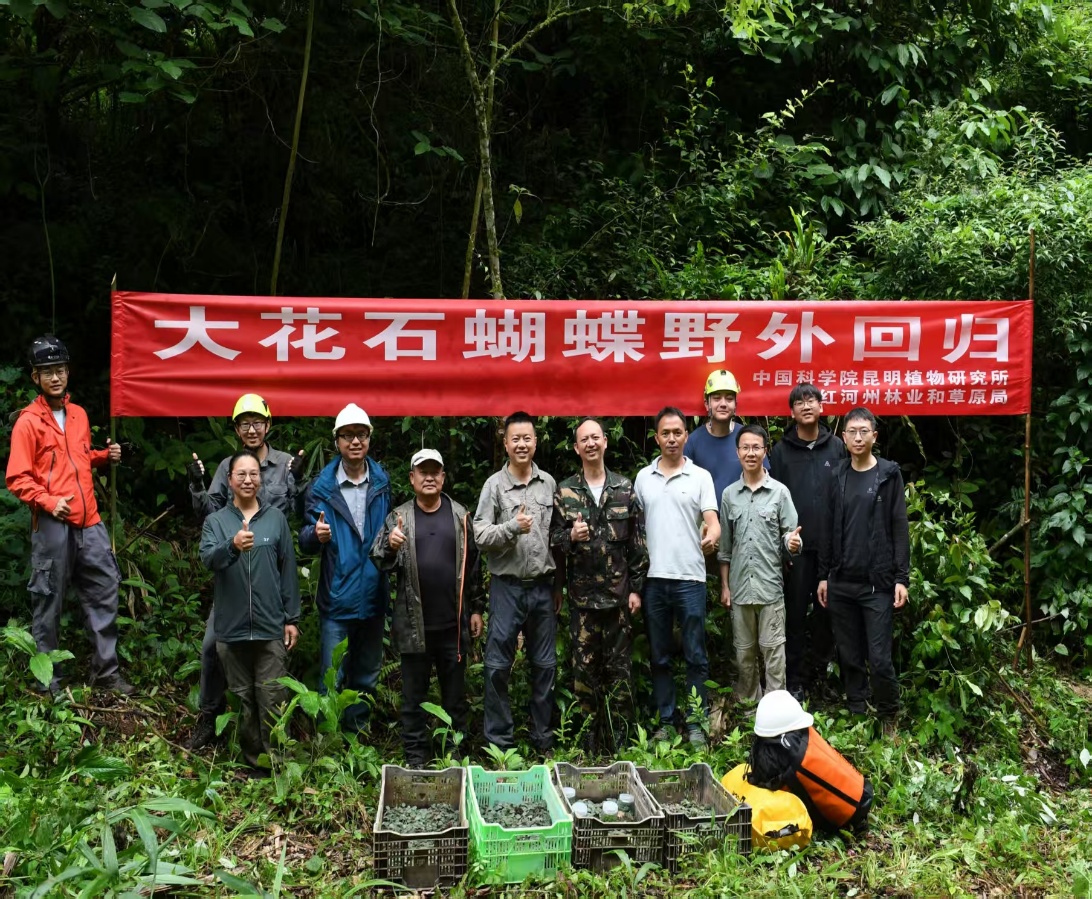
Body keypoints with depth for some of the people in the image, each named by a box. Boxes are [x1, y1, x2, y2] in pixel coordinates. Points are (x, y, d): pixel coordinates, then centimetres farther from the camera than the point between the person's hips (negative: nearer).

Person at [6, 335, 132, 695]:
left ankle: (106, 671, 18)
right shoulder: (28, 422, -5)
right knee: (48, 603, 2)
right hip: (52, 525, -6)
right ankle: (48, 681, 13)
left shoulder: (79, 415, 14)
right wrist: (48, 502, -20)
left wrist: (105, 456, 9)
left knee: (104, 591, 8)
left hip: (88, 521, 6)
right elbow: (17, 478, -7)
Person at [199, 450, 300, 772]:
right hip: (231, 628, 1)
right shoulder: (216, 521, 4)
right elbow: (208, 559, -15)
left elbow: (288, 570, 6)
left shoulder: (276, 518, 5)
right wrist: (232, 546, -37)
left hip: (271, 627, -1)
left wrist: (292, 618, 3)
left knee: (272, 697, -1)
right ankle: (251, 758, 22)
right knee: (243, 697, 10)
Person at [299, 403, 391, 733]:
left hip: (374, 597, 3)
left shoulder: (382, 483, 3)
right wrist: (315, 535, -26)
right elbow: (305, 541, -5)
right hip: (336, 598, -3)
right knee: (332, 680, 0)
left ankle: (357, 734, 31)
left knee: (367, 678, 16)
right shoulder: (320, 487, -4)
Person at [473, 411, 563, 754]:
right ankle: (498, 741, 13)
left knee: (545, 665, 10)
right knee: (498, 666, 1)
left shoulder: (549, 483, 5)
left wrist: (559, 586, 9)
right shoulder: (494, 485, -3)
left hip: (543, 587, 3)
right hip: (507, 587, -3)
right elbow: (481, 536, -7)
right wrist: (513, 526, -22)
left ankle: (543, 738, 23)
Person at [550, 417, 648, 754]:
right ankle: (589, 736, 15)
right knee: (585, 665, 4)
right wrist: (570, 537, -17)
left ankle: (619, 736, 16)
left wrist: (636, 587, 0)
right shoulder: (564, 491, 3)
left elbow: (637, 541, 4)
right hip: (582, 594, 0)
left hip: (619, 593, 0)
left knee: (619, 664, 5)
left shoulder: (624, 488, 4)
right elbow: (553, 536, 6)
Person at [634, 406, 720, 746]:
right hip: (653, 578, 3)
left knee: (695, 656, 2)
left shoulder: (700, 476, 3)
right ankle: (665, 721, 19)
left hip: (690, 578, -3)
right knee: (659, 657, 10)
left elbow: (712, 520, -6)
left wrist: (711, 534, -31)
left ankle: (697, 724, 11)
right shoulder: (643, 477, 10)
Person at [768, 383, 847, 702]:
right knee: (796, 614, 4)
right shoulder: (781, 451, 4)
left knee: (826, 612, 8)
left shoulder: (838, 448, 6)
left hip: (831, 546, 1)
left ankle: (820, 672, 22)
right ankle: (796, 680, 12)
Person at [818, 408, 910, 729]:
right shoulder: (837, 477, 9)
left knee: (879, 659, -4)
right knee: (849, 656, 9)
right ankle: (856, 714, 22)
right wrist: (824, 575, 9)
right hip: (841, 582, 4)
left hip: (878, 583, -3)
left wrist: (902, 578, -8)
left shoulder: (888, 474, 0)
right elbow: (830, 529, 12)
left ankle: (889, 717, 15)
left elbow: (900, 528, -3)